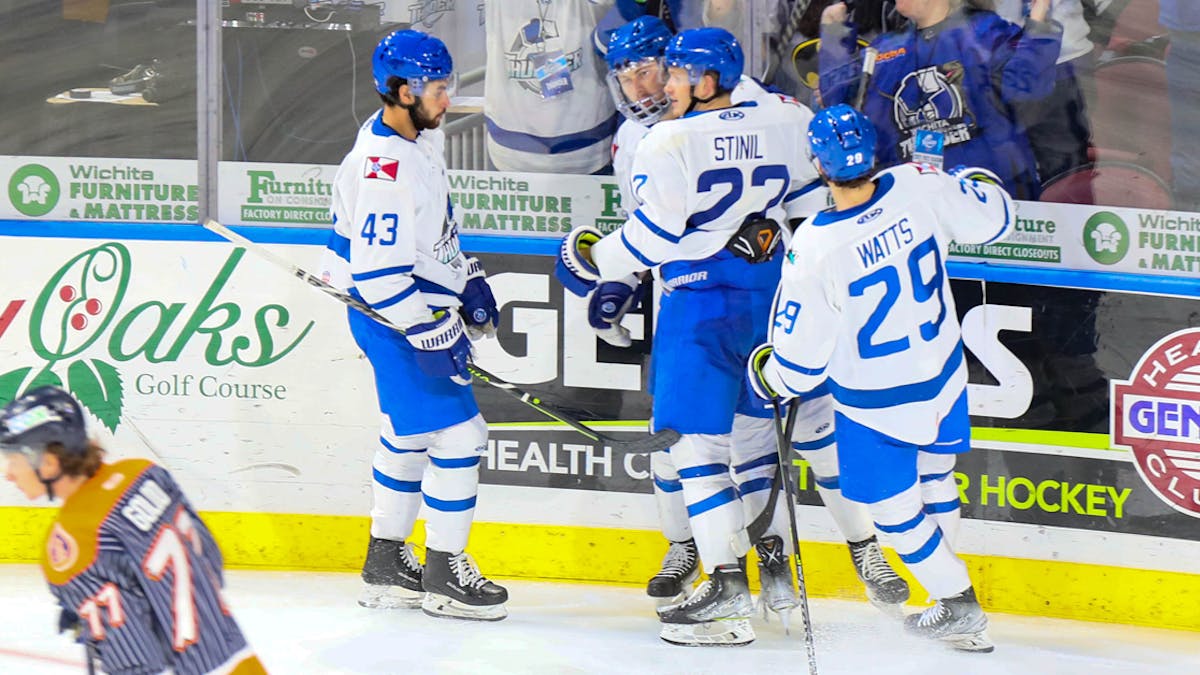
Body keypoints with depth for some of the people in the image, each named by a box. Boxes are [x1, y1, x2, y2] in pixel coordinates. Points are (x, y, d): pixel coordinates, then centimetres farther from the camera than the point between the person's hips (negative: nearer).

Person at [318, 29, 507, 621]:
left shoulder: (419, 139, 6)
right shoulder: (383, 168, -27)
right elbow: (378, 272, -28)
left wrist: (468, 282, 18)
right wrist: (435, 334, -25)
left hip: (422, 307, 11)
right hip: (392, 320, -11)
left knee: (409, 436, 18)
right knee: (457, 434, -7)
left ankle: (386, 564, 29)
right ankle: (443, 573, 3)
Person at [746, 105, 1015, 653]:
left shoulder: (814, 250, -30)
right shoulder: (919, 188, -21)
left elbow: (800, 360, -19)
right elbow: (993, 218, 0)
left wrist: (766, 379, 3)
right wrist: (971, 177, 20)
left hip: (876, 405, -5)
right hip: (943, 377, 5)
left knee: (893, 506, 17)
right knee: (934, 480, 28)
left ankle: (958, 606, 24)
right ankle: (949, 583, 44)